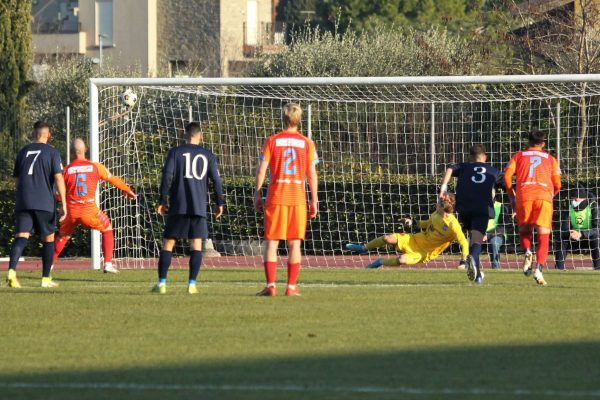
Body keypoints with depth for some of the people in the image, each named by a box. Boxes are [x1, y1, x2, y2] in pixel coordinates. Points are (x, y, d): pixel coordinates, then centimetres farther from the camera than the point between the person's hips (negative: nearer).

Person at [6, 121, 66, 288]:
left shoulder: (23, 152, 14)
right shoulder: (52, 152, 0)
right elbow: (58, 178, -9)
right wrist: (64, 204, -9)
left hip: (23, 202, 3)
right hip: (44, 203, -3)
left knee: (21, 236, -7)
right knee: (48, 238, 12)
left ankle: (12, 271, -31)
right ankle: (46, 279, 14)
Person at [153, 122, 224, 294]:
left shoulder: (175, 152, 3)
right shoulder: (208, 155, 7)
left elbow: (167, 176, -5)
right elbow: (216, 180, 4)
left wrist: (163, 200, -1)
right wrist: (220, 203, 13)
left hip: (177, 207, -1)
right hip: (199, 207, 1)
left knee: (168, 243, 5)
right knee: (196, 245, 5)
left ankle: (162, 283, -2)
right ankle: (192, 284, -4)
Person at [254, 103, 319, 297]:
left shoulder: (272, 141, 0)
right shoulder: (307, 143, 2)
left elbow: (261, 170, -3)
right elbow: (312, 175, 1)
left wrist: (257, 195, 6)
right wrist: (314, 201, 7)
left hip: (275, 198, -1)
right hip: (298, 198, 1)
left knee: (271, 242, 3)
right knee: (294, 244, 5)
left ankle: (270, 285, -5)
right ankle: (291, 286, 3)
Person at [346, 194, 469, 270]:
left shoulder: (452, 225, -28)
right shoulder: (436, 214, -5)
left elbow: (463, 242, -29)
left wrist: (464, 260, -41)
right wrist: (413, 222, 5)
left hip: (425, 253, -6)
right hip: (417, 239, 6)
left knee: (402, 259, -33)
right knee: (388, 238, -7)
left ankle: (380, 262, 0)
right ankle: (363, 248, 22)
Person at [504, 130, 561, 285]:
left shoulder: (519, 155, 19)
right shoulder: (550, 159, 20)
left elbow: (507, 175, 5)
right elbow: (557, 184, 12)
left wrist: (511, 196, 15)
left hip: (523, 197, 0)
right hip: (544, 196, 0)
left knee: (524, 232, 17)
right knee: (543, 237, 1)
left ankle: (527, 252, -14)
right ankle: (539, 268, -19)